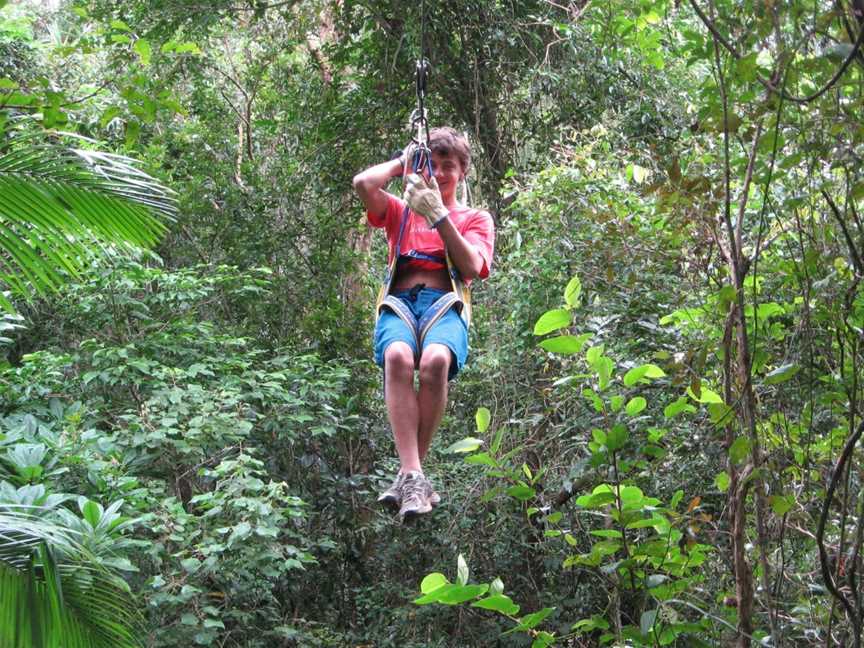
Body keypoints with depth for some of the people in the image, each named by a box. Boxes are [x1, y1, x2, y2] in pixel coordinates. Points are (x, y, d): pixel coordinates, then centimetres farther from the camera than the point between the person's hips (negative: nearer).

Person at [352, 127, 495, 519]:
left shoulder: (476, 218, 24)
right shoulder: (400, 212, 28)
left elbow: (472, 267, 3)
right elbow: (363, 184, 6)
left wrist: (439, 214, -1)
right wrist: (404, 161, 18)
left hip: (446, 302, -1)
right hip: (398, 302, 1)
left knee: (436, 360, -39)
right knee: (398, 356, -38)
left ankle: (408, 476, -30)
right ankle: (413, 476, -43)